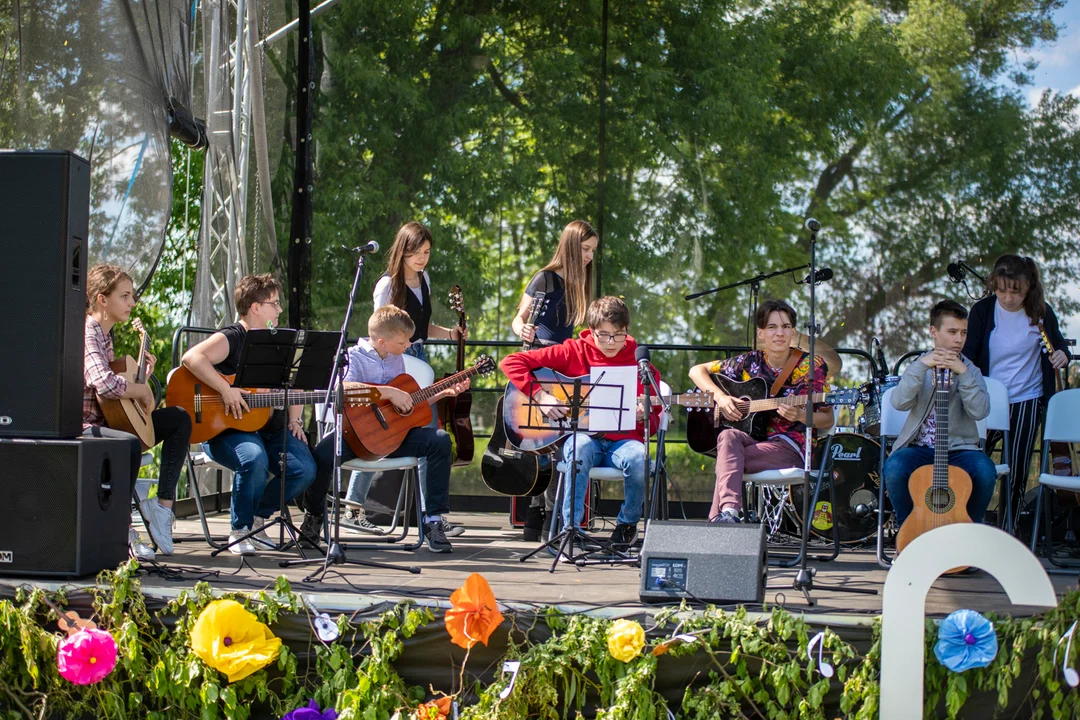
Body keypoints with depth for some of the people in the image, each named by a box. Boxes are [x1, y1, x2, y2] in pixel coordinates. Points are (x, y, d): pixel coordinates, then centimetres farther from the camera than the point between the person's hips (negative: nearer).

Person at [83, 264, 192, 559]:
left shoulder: (105, 333, 14)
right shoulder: (87, 335, -17)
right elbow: (104, 384, -35)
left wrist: (140, 370, 11)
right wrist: (142, 390, -19)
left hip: (110, 421, 11)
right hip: (83, 427, -11)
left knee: (179, 419, 11)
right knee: (130, 444, -40)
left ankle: (162, 505, 1)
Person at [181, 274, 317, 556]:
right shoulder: (232, 339, -7)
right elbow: (192, 357, -25)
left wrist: (294, 420, 7)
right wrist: (226, 390, -29)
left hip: (271, 428, 7)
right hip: (225, 430, -7)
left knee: (304, 470, -17)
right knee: (254, 459, -37)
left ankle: (257, 516, 9)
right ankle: (239, 530, -13)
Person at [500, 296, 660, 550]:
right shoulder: (574, 352, 2)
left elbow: (655, 422, 10)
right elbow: (511, 362, -1)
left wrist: (643, 416, -15)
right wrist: (540, 396, -13)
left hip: (622, 440, 1)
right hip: (582, 435, -1)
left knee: (637, 459, -34)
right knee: (580, 448, -38)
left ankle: (627, 523, -4)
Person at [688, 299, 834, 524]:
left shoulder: (812, 366, 0)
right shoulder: (751, 362, 7)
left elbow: (827, 421, 2)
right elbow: (697, 371, 12)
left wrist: (800, 416, -20)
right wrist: (720, 397, -6)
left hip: (790, 448, -3)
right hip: (752, 439, 3)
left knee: (727, 457, -30)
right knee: (728, 437, -34)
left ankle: (719, 517, -28)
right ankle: (729, 511, -50)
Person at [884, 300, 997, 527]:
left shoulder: (970, 370, 8)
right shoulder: (920, 366, 9)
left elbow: (980, 411, -11)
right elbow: (900, 403, -11)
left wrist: (962, 373, -17)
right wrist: (921, 366, -18)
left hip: (959, 449, 0)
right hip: (920, 447, 0)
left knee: (985, 472, -31)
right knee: (893, 468, -32)